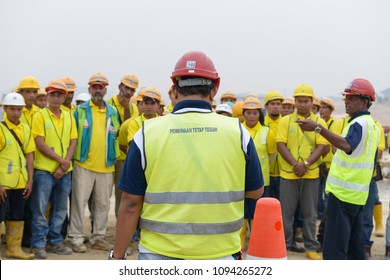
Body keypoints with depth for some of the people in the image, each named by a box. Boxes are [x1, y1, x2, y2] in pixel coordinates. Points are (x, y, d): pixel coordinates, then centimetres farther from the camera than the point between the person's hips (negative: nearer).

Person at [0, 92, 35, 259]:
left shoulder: (26, 129, 9)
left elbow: (29, 156, 10)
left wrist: (30, 180, 5)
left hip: (20, 182, 5)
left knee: (17, 216, 12)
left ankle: (14, 248, 22)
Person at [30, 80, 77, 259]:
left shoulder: (69, 116, 10)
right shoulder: (40, 116, -3)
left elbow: (72, 143, 6)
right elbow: (40, 144, -10)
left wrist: (65, 165, -8)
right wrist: (61, 160, -14)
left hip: (65, 171, 5)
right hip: (44, 170, -5)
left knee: (60, 209, 11)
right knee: (40, 209, 0)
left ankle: (54, 242, 23)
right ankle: (38, 244, 9)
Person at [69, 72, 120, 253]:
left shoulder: (113, 112, 11)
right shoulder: (80, 111, 1)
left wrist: (114, 156, 13)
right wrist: (73, 157, -3)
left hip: (106, 166, 4)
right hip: (83, 165, -3)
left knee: (103, 204, 10)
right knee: (79, 202, -1)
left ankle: (98, 237, 21)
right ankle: (76, 239, 7)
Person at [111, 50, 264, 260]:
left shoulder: (147, 133, -7)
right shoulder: (237, 132, -5)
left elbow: (130, 204, -4)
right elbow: (256, 192, 7)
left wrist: (117, 255, 6)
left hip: (159, 253, 0)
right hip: (218, 254, 1)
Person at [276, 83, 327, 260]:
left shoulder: (319, 122, 5)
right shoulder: (285, 121, 5)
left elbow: (321, 146, -3)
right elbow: (280, 144, -3)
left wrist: (305, 164, -16)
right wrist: (295, 164, -15)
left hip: (311, 174, 0)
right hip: (288, 173, 0)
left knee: (310, 213, 8)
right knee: (286, 212, 6)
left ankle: (311, 247, 18)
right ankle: (284, 245, 18)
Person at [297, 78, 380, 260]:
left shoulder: (359, 123, -15)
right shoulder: (372, 124, 17)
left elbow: (347, 145, -35)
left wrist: (318, 128, -42)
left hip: (343, 191, -10)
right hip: (358, 194, 10)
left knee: (334, 246, -8)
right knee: (354, 243, 18)